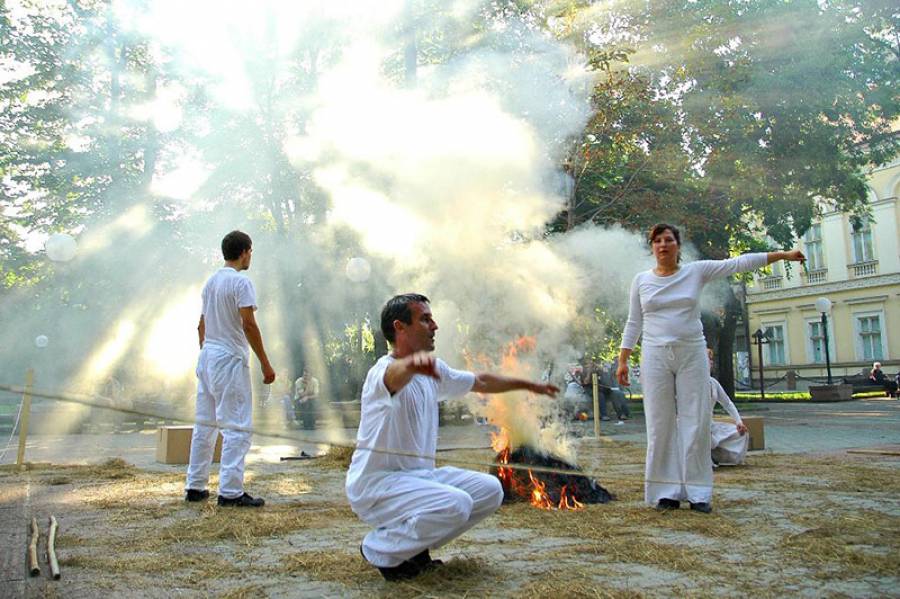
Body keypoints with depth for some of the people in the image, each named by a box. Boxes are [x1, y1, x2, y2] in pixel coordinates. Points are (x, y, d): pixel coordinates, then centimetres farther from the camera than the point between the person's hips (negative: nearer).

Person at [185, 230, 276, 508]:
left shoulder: (211, 281, 14)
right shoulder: (240, 282, -11)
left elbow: (202, 324, 18)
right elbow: (248, 324, -18)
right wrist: (265, 364, -15)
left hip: (207, 356, 9)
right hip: (230, 359, -9)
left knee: (205, 424, 14)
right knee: (237, 427, -5)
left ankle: (195, 487, 21)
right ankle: (230, 491, -5)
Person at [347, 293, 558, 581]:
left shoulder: (434, 370, 9)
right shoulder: (382, 371, -20)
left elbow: (480, 381, 24)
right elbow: (395, 374, -47)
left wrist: (528, 385, 30)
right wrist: (413, 363, -71)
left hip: (420, 475, 9)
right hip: (376, 482, -8)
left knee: (490, 490, -1)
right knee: (455, 504, -30)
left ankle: (413, 544, 9)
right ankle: (379, 550, -6)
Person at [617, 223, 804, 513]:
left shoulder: (697, 271, 4)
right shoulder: (641, 280, 6)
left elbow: (738, 263, 1)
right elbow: (634, 323, 8)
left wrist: (782, 254, -3)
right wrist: (623, 360, 4)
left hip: (691, 355, 0)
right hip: (655, 357, 0)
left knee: (695, 422, 0)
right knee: (660, 424, 0)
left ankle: (697, 491, 9)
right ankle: (667, 491, 9)